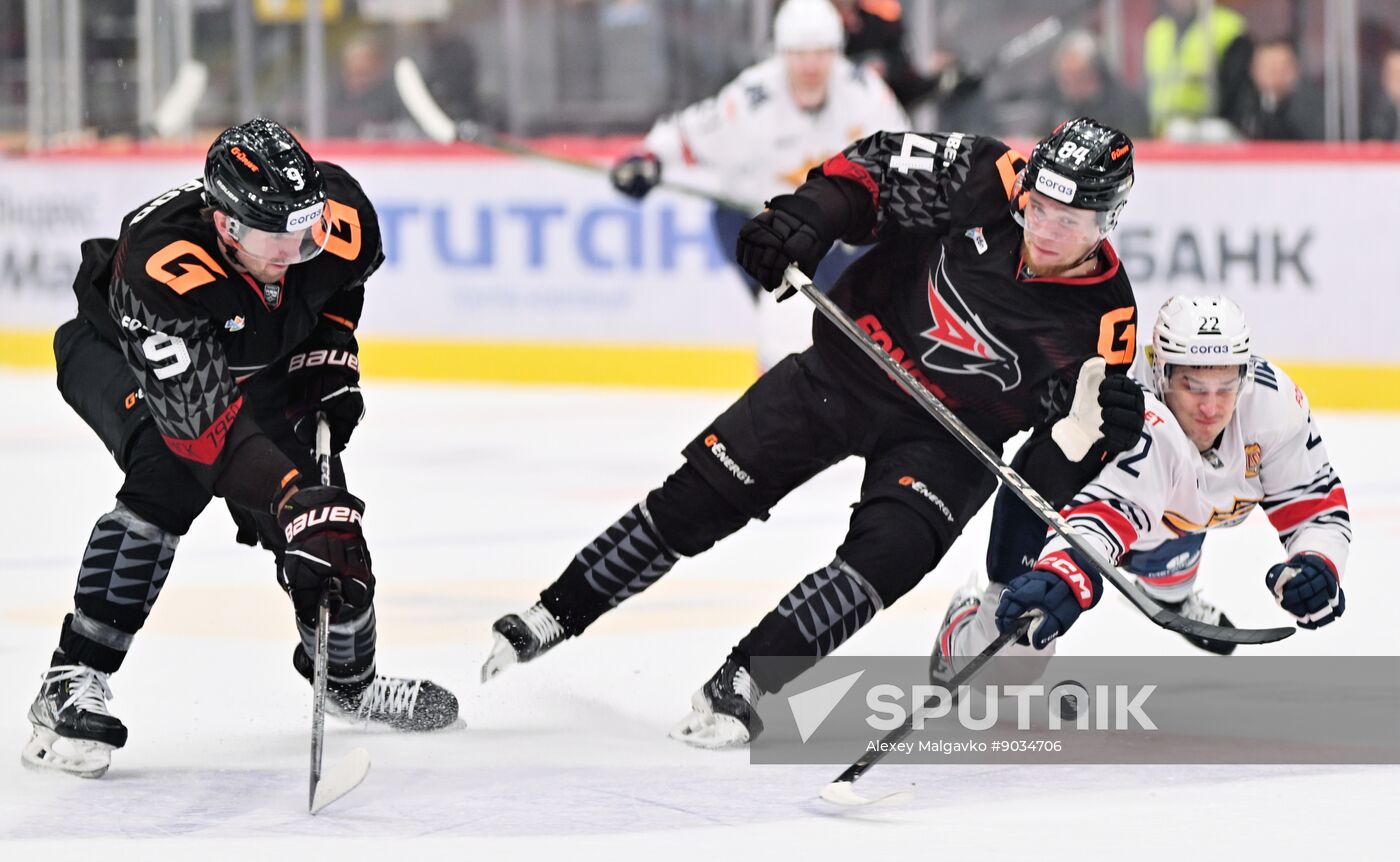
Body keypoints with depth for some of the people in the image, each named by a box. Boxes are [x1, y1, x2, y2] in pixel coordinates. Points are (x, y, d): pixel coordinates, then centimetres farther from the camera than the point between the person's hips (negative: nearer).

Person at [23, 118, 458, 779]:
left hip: (256, 362, 5)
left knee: (332, 524, -2)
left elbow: (344, 280, 0)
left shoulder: (336, 214, -29)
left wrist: (330, 361, -9)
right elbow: (208, 424, -47)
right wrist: (294, 500, -53)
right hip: (118, 349, -5)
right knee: (170, 476, -33)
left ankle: (347, 674, 28)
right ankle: (71, 684, -28)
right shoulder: (162, 266, -46)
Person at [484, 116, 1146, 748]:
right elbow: (877, 164, -8)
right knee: (695, 497, 1)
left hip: (943, 439, -2)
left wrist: (1080, 440, -39)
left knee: (888, 553, -28)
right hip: (847, 365, 2)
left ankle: (738, 685, -20)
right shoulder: (989, 182, -22)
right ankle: (553, 616, 18)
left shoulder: (1103, 323, -22)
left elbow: (1048, 484, -17)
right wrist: (809, 213, -25)